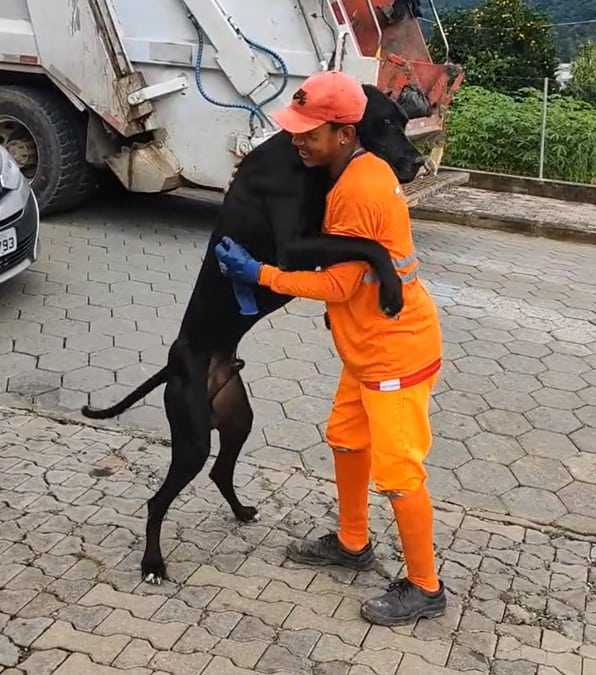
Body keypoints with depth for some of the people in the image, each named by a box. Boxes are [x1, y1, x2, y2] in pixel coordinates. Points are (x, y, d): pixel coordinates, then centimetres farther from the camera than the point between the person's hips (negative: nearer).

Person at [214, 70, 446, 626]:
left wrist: (259, 273, -17)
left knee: (397, 471, 1)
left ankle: (424, 588, 19)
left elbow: (337, 284, -22)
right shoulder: (360, 170, 4)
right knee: (346, 441, 22)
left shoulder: (358, 191, -25)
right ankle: (352, 544, 42)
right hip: (369, 347, 10)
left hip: (397, 350, -10)